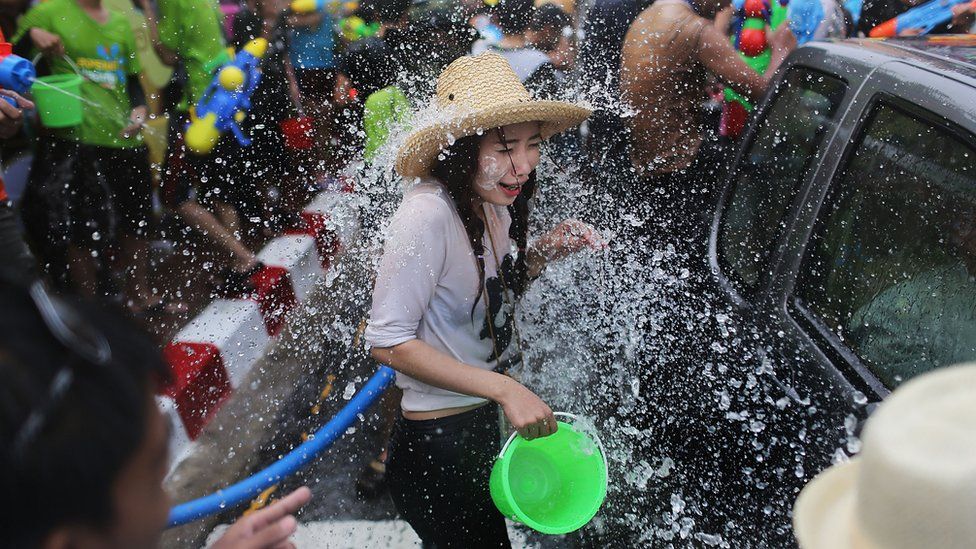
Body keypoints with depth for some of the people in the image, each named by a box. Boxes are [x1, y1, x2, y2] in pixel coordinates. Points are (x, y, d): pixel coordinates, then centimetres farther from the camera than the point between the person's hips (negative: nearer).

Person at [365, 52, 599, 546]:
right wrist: (504, 389, -27)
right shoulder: (428, 214, -28)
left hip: (486, 421, 8)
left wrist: (547, 250, -6)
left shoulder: (494, 201, -2)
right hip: (438, 442, -8)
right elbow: (388, 342, -25)